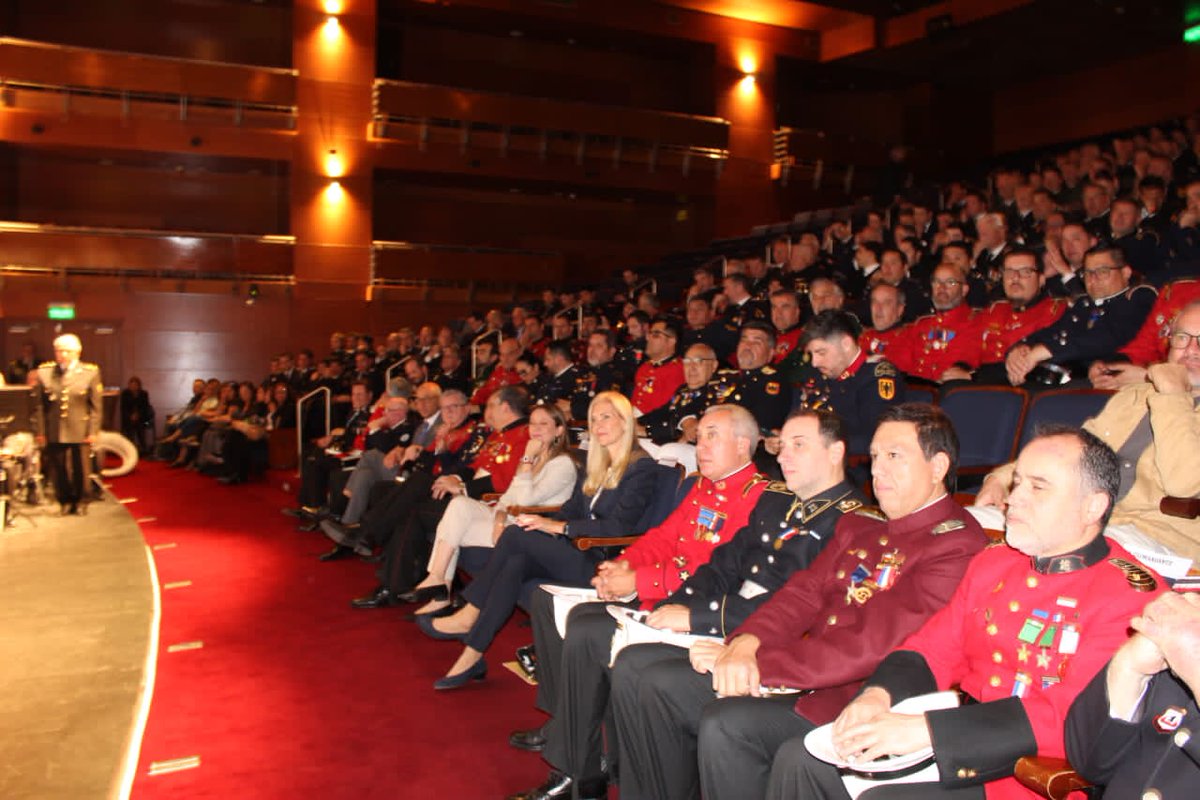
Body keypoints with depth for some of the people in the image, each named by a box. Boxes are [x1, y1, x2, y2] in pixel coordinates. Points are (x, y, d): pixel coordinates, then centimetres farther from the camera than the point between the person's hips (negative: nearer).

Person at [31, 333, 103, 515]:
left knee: (80, 470, 6)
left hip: (81, 432, -1)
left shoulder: (91, 372, 0)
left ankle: (78, 502, 24)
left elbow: (97, 406, 0)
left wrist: (93, 431, -5)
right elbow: (38, 405, 5)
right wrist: (39, 432, 1)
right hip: (54, 432, 1)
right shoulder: (44, 372, 3)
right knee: (58, 470, 6)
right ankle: (64, 501, 24)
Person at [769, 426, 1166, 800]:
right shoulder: (992, 563, 11)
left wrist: (925, 729, -28)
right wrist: (878, 694, -11)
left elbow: (1072, 719, -23)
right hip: (953, 738, 7)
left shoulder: (1132, 595, -13)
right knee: (799, 759, -5)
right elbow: (933, 651, 12)